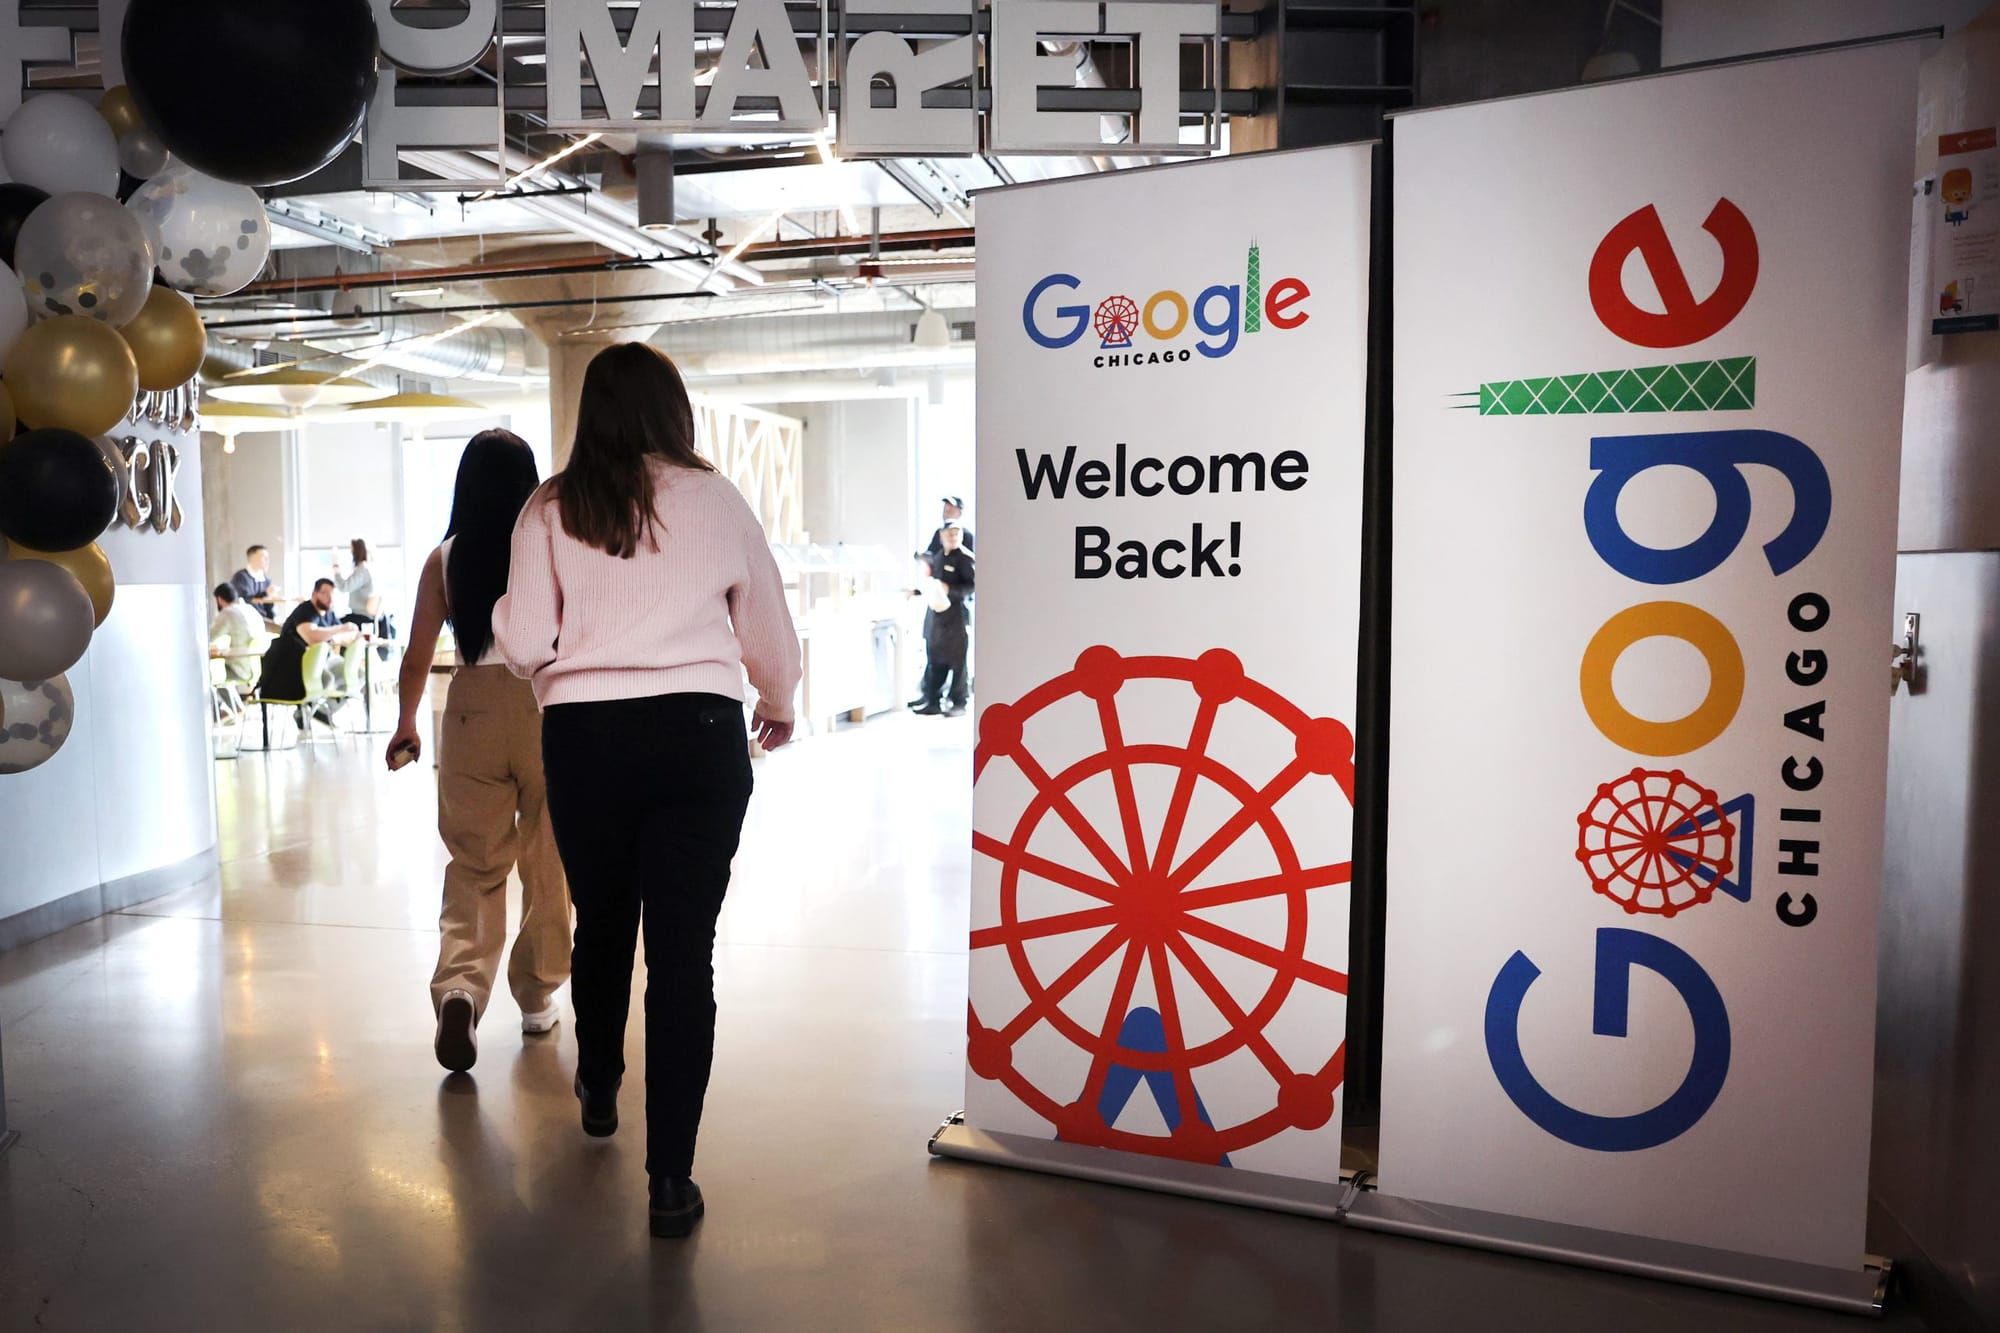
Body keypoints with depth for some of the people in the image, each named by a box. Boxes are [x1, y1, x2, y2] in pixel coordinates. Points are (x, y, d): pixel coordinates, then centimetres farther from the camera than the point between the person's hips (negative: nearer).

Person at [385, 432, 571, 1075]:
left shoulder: (446, 558, 1)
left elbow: (417, 655, 3)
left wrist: (406, 722, 18)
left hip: (473, 708, 1)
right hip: (548, 708, -1)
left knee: (474, 864, 7)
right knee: (547, 863, 12)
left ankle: (459, 987, -14)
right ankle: (537, 999, 22)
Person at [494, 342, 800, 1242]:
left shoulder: (552, 507, 2)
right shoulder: (714, 498, 2)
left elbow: (522, 641, -3)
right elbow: (769, 629, 8)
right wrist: (778, 706, 27)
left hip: (584, 737, 2)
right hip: (697, 733, -1)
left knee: (601, 923, 22)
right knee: (684, 949, 1)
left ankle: (599, 1092, 45)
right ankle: (670, 1177, 3)